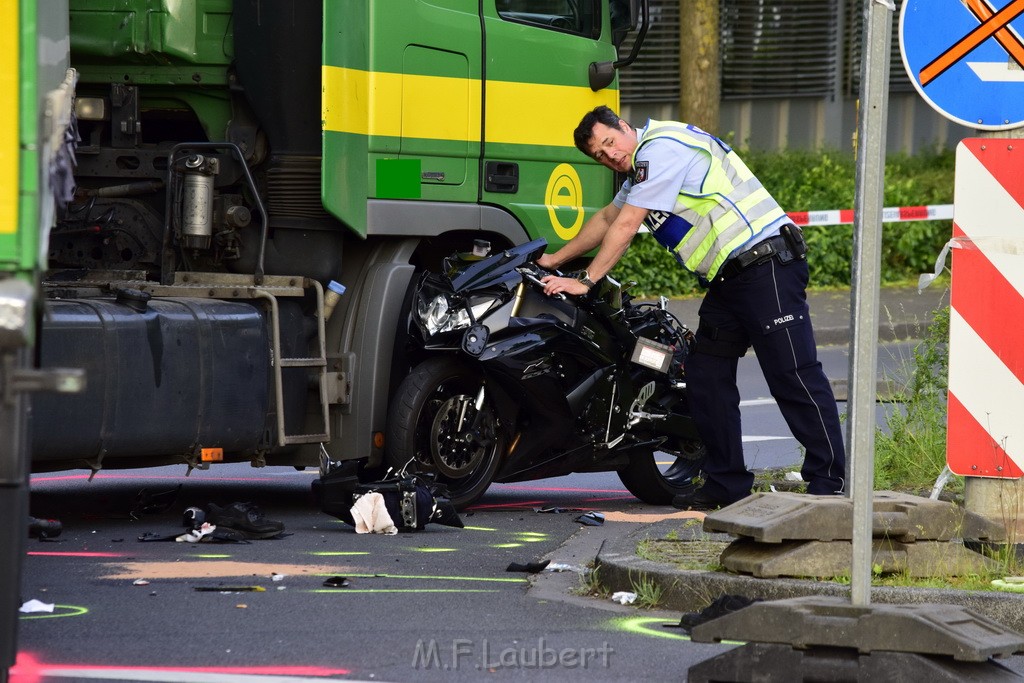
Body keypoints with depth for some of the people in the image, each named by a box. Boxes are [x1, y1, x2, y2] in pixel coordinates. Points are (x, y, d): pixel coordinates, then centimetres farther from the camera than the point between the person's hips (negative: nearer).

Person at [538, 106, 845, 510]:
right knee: (705, 375, 8)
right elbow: (607, 218, 37)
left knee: (793, 376, -11)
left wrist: (586, 281, -7)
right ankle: (725, 484, 13)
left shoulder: (661, 149, -11)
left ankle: (828, 484, -12)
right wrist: (557, 260, 40)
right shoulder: (642, 167, 22)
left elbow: (625, 226, -12)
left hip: (766, 265, -11)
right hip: (728, 279, 11)